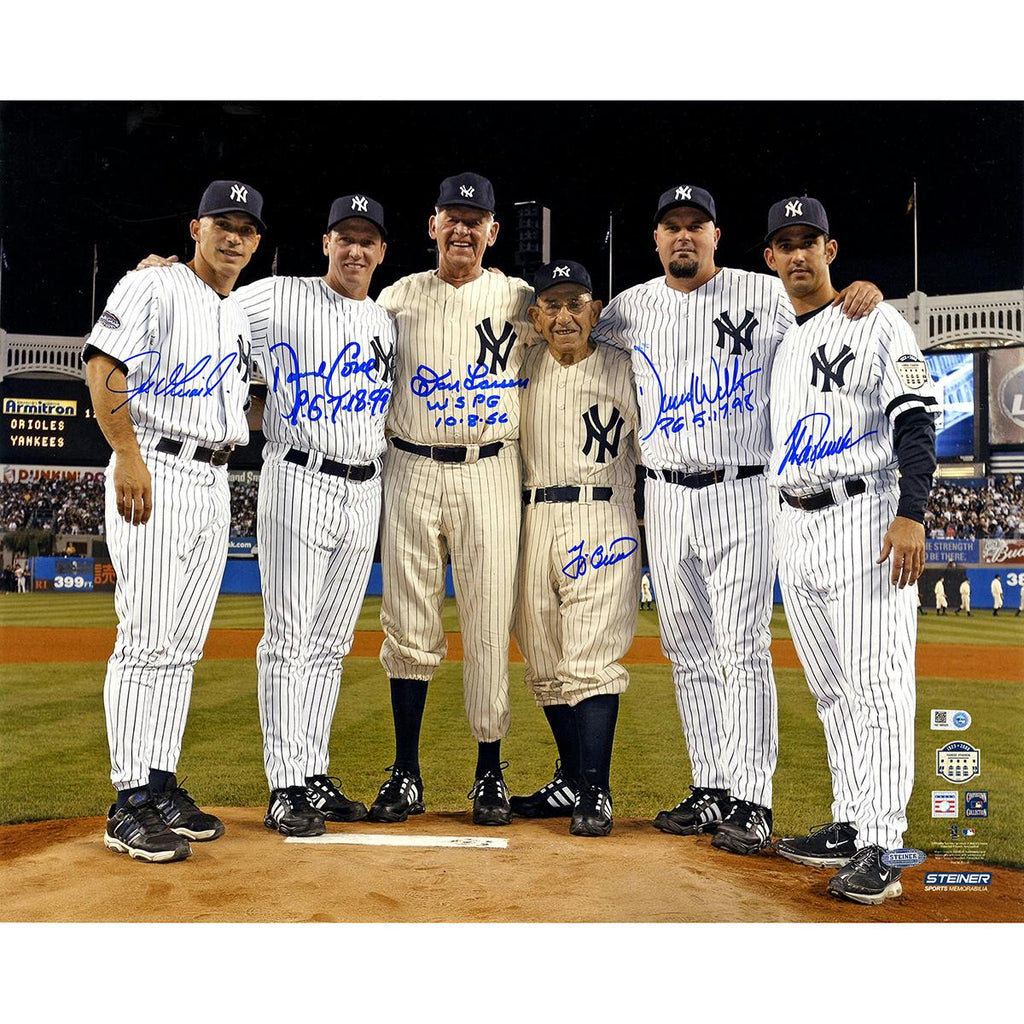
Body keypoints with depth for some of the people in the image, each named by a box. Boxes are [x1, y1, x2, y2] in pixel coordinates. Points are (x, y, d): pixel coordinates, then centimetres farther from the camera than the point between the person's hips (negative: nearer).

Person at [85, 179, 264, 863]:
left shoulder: (241, 316, 21)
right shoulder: (152, 287, -2)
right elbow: (104, 365, -13)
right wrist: (128, 454, -22)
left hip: (215, 484, 8)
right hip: (153, 473, -7)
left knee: (183, 645, 8)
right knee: (146, 640, -9)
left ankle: (161, 788, 16)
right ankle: (131, 806, -3)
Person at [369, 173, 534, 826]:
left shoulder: (519, 300, 8)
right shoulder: (399, 297, 11)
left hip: (490, 475, -1)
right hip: (412, 473, 1)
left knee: (490, 629, 0)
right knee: (409, 629, 4)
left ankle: (490, 773, 12)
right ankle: (407, 774, 15)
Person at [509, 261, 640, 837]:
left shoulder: (623, 370, 3)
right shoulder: (526, 366, 14)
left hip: (602, 520, -5)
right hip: (535, 519, 5)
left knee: (591, 658, -12)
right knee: (545, 663, 8)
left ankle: (596, 793, -6)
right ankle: (572, 780, 21)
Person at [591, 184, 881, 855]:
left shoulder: (765, 296, 0)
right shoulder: (631, 308, 10)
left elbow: (834, 309, 6)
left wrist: (864, 291, -15)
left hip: (741, 497, -4)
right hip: (665, 501, 5)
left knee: (745, 648, -7)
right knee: (689, 651, 8)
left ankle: (751, 802, -1)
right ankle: (712, 792, 18)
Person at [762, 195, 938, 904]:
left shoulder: (878, 325, -1)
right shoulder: (772, 340, 18)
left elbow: (916, 423, -10)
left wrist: (912, 515, -22)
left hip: (865, 518, -7)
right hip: (795, 527, 7)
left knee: (878, 685, -9)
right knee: (831, 690, 11)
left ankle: (880, 849, -6)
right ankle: (850, 825, 21)